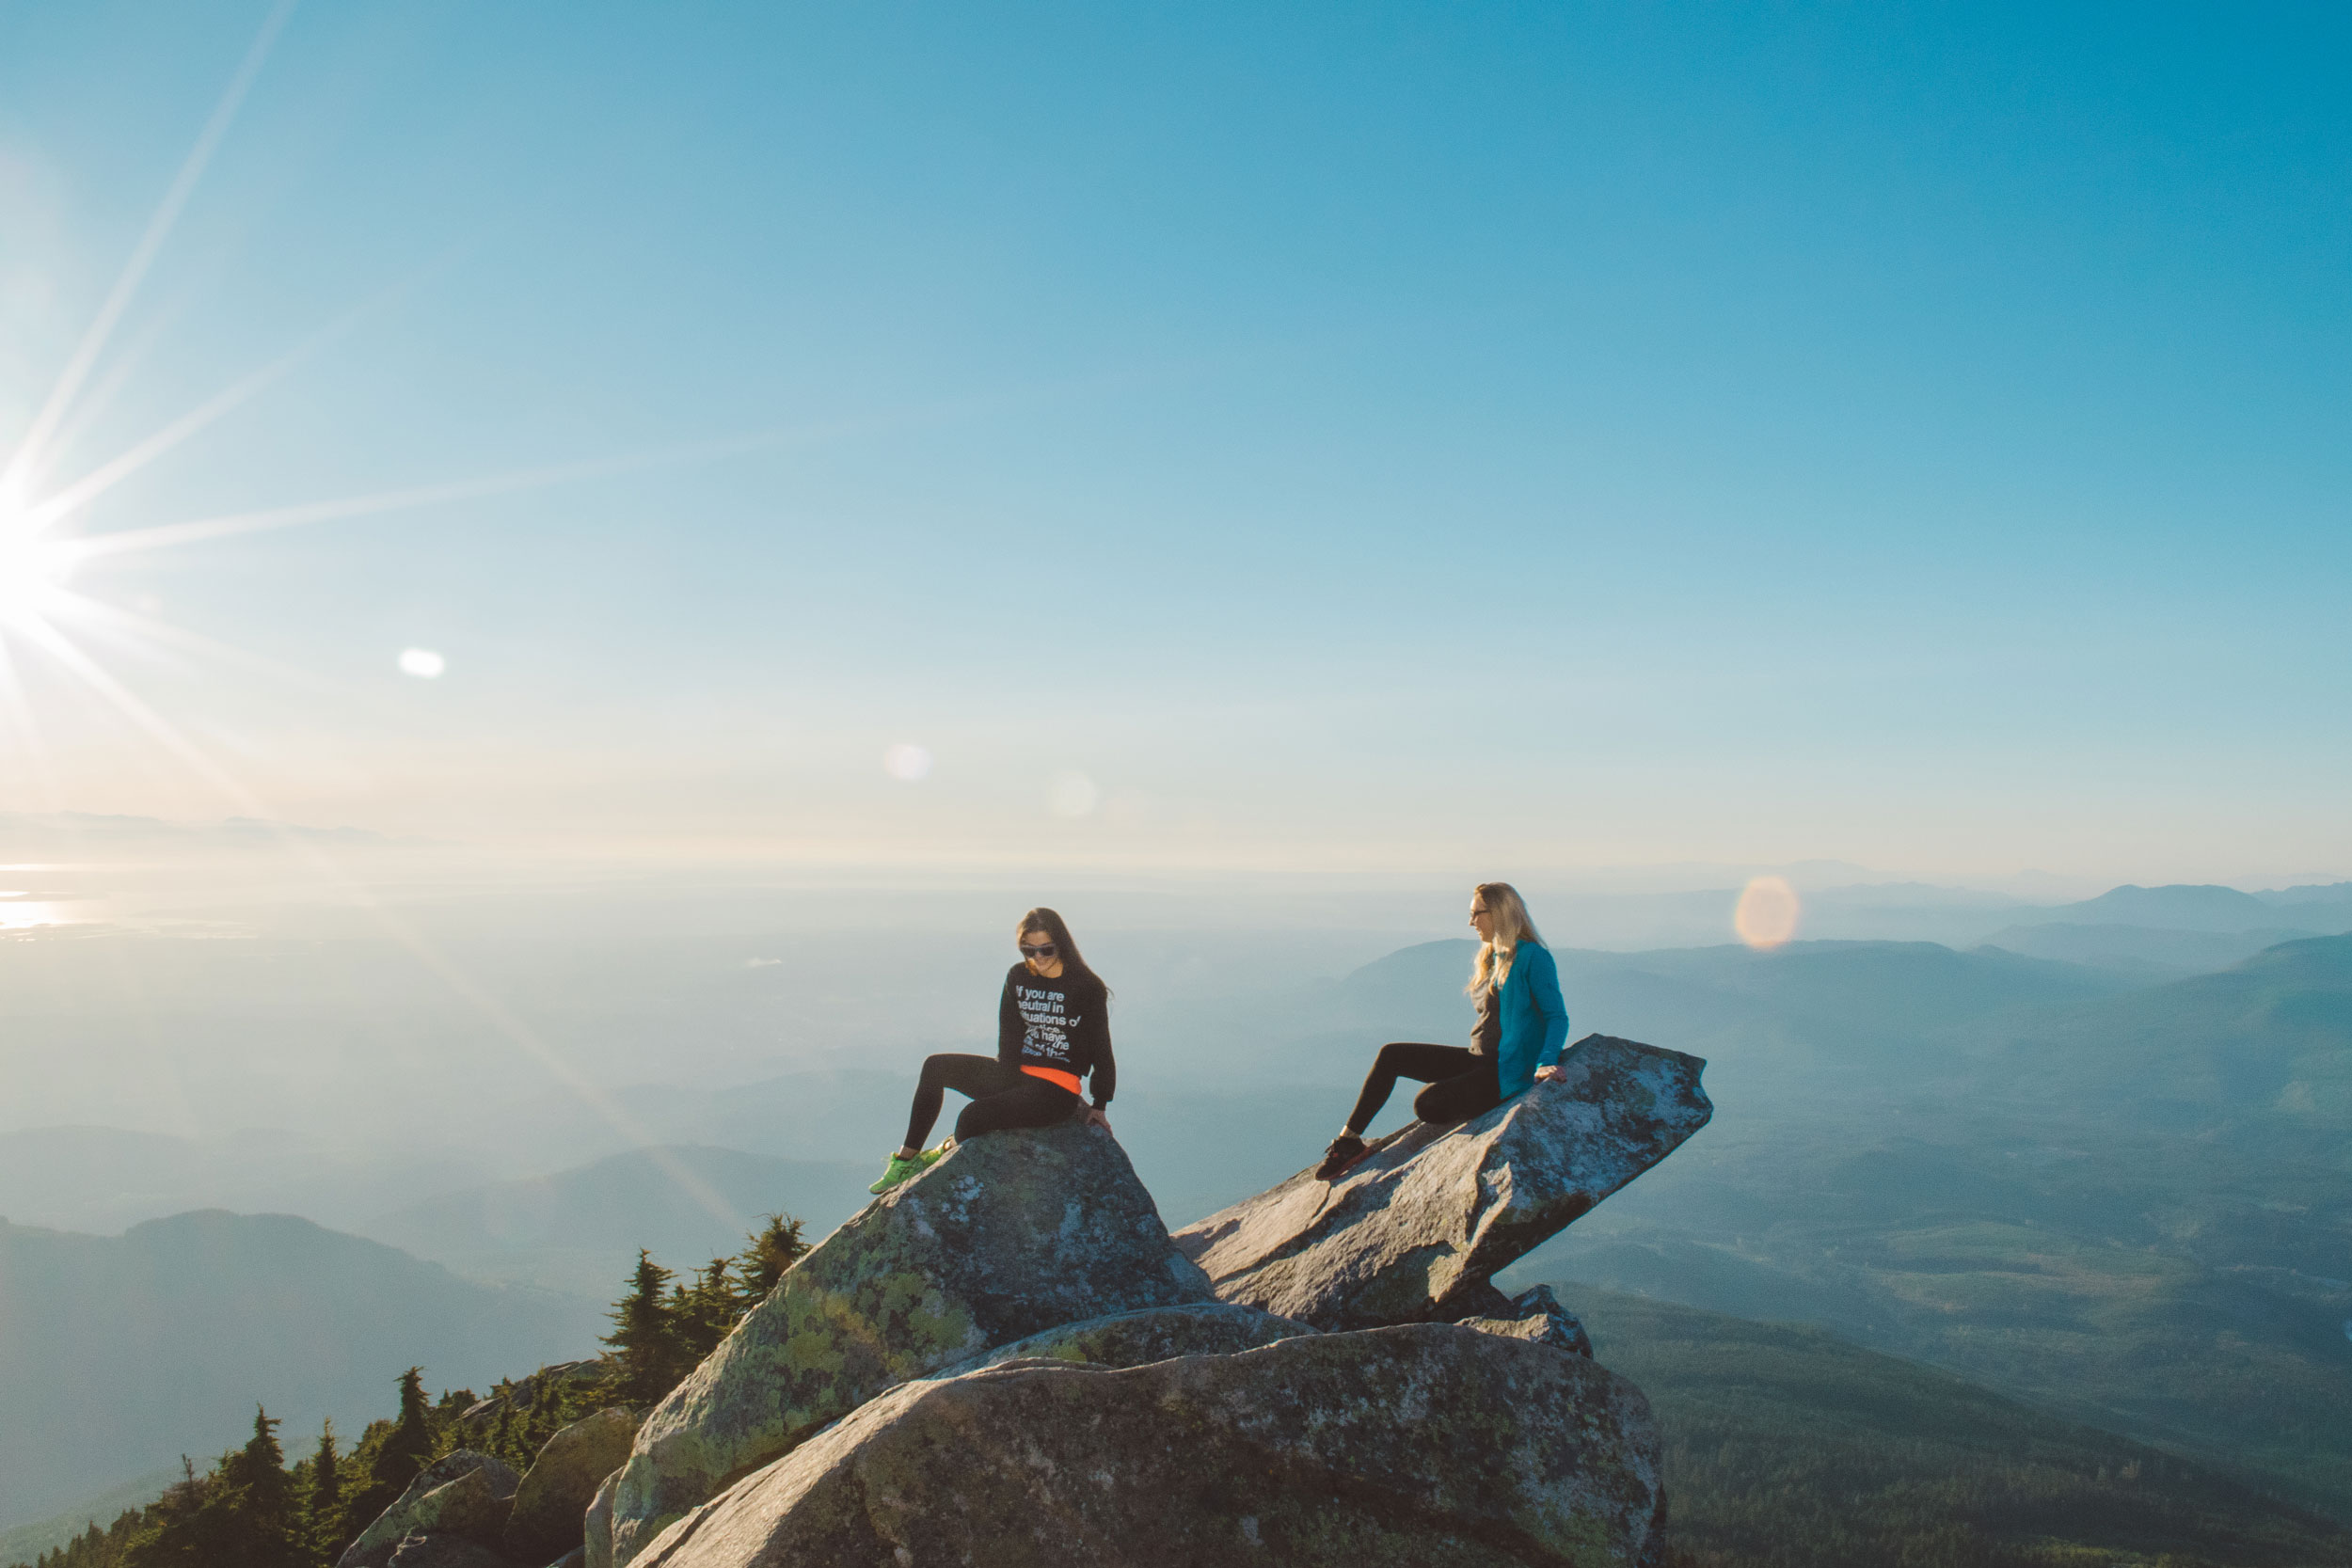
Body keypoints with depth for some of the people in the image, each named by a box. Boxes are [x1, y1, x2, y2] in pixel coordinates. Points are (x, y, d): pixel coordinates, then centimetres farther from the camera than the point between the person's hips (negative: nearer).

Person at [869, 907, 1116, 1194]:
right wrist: (1009, 1077, -10)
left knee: (973, 1116, -26)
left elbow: (1102, 1051, -6)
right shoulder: (1017, 977, 5)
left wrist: (1099, 1106, -3)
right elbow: (1010, 1038, 4)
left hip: (1058, 1090, -7)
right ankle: (907, 1158, 7)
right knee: (935, 1067, 2)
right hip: (1018, 1074, 7)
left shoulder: (1088, 988, -11)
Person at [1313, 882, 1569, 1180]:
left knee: (1427, 1104, -28)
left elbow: (1557, 1017, -14)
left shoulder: (1532, 957, -11)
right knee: (1391, 1055, -1)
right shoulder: (1493, 958, 16)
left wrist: (1546, 1063, -27)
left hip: (1505, 1072, -9)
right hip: (1477, 1060, 9)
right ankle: (1349, 1139, 0)